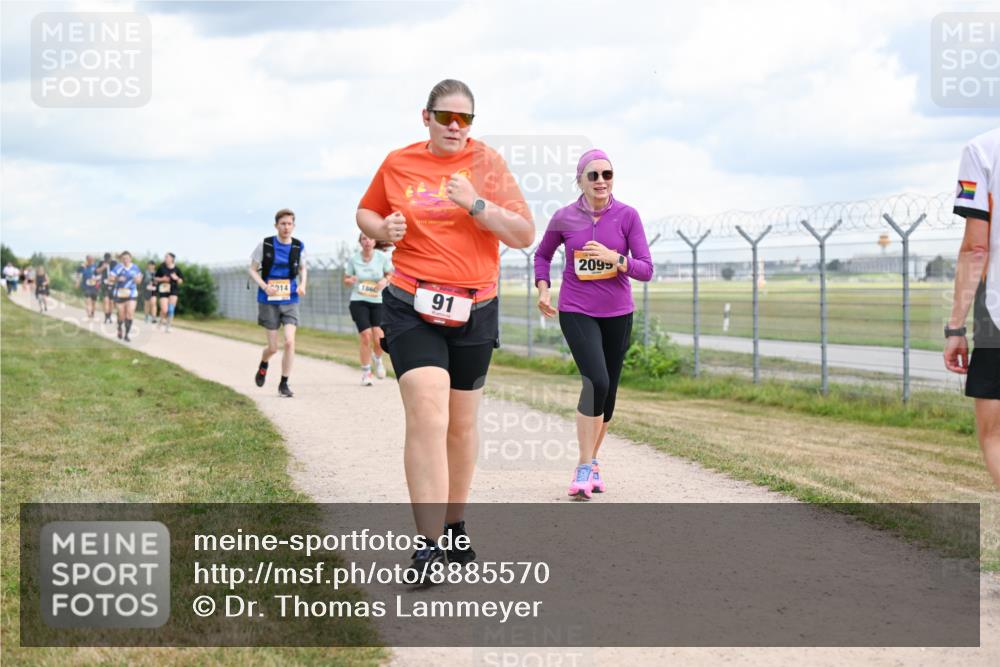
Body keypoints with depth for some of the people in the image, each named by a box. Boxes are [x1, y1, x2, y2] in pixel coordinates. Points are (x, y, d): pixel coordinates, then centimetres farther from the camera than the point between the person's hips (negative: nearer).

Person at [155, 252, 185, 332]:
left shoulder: (176, 269, 0)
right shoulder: (162, 267, -1)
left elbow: (181, 281, 6)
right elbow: (156, 278, 8)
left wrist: (176, 278, -14)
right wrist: (162, 279, -11)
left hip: (174, 290, 1)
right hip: (163, 290, 0)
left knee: (171, 309, -7)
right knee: (164, 310, -9)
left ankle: (167, 326, 7)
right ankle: (161, 320, 24)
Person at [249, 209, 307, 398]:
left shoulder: (299, 247, -1)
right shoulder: (265, 245, -8)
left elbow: (303, 268, 17)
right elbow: (253, 270, 0)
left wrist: (302, 285, -3)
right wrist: (264, 286, -17)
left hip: (290, 300, 2)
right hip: (269, 301, -2)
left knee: (290, 341, -13)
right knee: (273, 347, 1)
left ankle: (284, 384, 0)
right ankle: (263, 365, 38)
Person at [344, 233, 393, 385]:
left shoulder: (382, 257, -2)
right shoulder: (353, 259, -1)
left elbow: (391, 274, 10)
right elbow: (346, 279, 9)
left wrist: (385, 280, -12)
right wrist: (350, 280, -15)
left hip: (378, 301, 0)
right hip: (358, 301, 0)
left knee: (378, 338, -12)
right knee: (366, 337, -12)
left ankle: (378, 360, 23)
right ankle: (366, 372, 5)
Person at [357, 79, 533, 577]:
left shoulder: (486, 163, 1)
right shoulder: (397, 164, 4)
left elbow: (525, 236, -4)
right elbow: (365, 213, 20)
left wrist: (477, 204, -18)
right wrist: (382, 229, -3)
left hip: (473, 311, 1)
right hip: (412, 310, -1)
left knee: (462, 422, 12)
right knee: (427, 415, -17)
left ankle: (454, 525, 30)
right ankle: (427, 546, -20)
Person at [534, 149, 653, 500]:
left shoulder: (627, 216, -5)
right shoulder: (564, 218, -4)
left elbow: (646, 269, -7)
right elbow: (542, 255, 15)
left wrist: (613, 258, -23)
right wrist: (543, 289, 1)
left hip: (617, 314, 2)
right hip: (576, 312, -2)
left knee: (607, 392, 9)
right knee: (596, 381, -21)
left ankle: (592, 460, 30)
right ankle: (584, 467, -13)